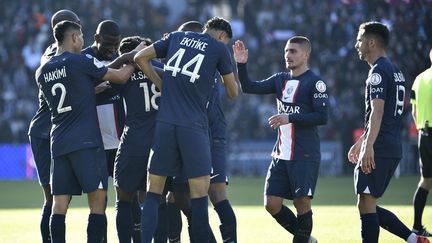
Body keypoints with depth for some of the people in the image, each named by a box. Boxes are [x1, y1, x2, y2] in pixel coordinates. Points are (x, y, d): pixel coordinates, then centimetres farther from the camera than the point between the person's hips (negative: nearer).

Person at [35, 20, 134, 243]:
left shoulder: (42, 72, 13)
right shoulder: (81, 62, -6)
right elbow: (121, 77, 1)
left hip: (59, 144, 6)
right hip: (86, 142, -6)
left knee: (59, 205, 3)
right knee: (97, 202, -3)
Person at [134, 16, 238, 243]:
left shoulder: (176, 37, 16)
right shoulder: (219, 48, 5)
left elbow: (140, 57, 16)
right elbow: (232, 92, 15)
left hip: (164, 123, 3)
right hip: (194, 126, -3)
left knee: (153, 190, 7)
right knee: (199, 192, 0)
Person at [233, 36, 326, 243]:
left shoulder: (315, 82, -7)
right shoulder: (280, 80, 12)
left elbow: (322, 117, -14)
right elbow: (249, 88, 6)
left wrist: (290, 118, -19)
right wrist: (241, 64, -8)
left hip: (305, 156, -7)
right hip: (281, 154, 7)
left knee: (302, 203, -9)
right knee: (272, 204, 3)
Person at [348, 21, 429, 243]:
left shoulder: (379, 71, -11)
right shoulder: (394, 71, 20)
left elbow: (377, 112, -21)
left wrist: (368, 147, -27)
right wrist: (361, 142, 34)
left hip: (378, 151, -10)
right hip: (393, 150, 10)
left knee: (366, 206, -7)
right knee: (369, 206, 14)